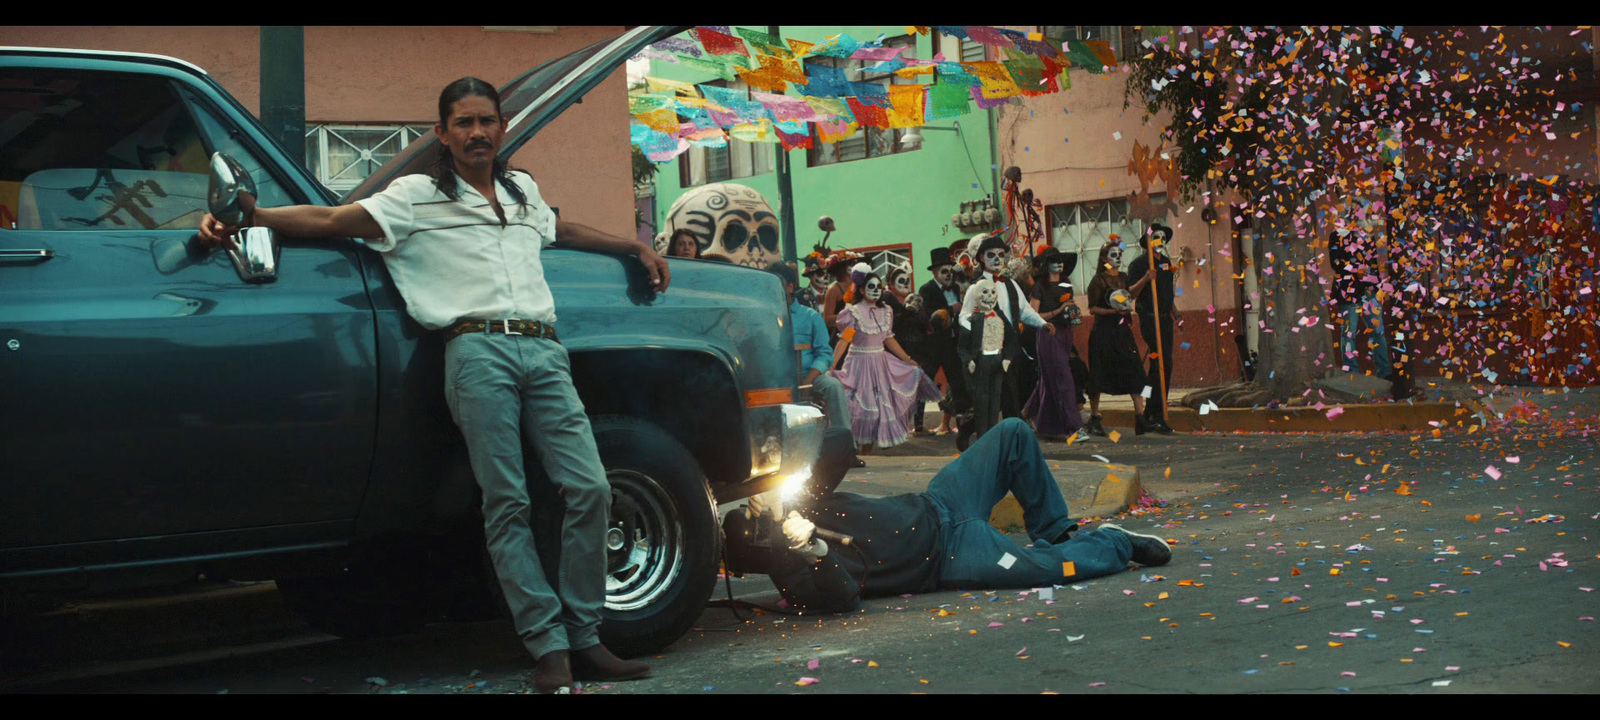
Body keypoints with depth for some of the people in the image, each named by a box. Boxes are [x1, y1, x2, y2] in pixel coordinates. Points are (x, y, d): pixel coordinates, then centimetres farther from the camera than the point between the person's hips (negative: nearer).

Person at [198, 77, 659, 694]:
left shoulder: (523, 191, 27)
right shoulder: (418, 196, 11)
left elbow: (564, 231, 48)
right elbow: (330, 220, 1)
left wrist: (637, 247, 52)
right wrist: (247, 216, -12)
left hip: (544, 353, 5)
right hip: (479, 351, -4)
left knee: (589, 489, -7)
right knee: (507, 504, -9)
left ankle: (584, 640, 2)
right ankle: (548, 646, -5)